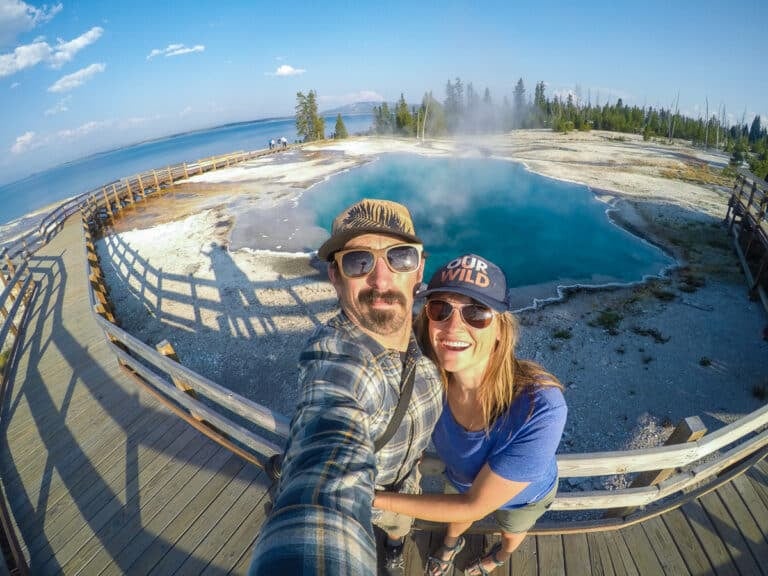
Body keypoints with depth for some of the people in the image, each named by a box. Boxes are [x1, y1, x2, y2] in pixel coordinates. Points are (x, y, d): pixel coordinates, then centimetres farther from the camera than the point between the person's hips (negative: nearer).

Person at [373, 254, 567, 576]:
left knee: (512, 532, 34)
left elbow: (475, 505, -35)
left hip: (522, 496, -1)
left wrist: (375, 499, -35)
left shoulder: (539, 408, -46)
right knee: (457, 521, 35)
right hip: (461, 483, 2)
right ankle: (452, 544, 71)